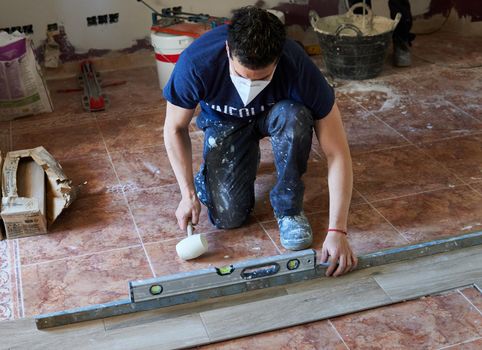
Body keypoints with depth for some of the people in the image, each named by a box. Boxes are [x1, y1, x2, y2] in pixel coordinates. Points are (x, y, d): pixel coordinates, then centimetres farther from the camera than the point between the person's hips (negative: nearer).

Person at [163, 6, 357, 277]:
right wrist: (189, 193, -19)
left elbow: (338, 153, -32)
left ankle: (289, 207, -12)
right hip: (224, 122, 1)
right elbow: (175, 128, -15)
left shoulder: (299, 68, -37)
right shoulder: (196, 63, -36)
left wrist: (337, 231, -37)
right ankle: (234, 164, 18)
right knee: (228, 217, -15)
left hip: (275, 115, 0)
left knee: (295, 117, -37)